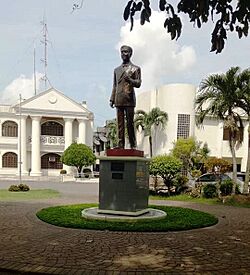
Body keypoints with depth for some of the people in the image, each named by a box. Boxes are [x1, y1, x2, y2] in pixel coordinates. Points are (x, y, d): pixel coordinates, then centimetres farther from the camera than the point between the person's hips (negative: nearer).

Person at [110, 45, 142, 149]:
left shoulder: (135, 68, 8)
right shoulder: (117, 70, 22)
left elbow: (138, 84, -1)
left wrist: (129, 80, -20)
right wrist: (112, 99, 12)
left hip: (129, 100, -4)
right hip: (119, 100, 4)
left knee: (130, 123, -5)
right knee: (120, 124, 1)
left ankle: (133, 145, 1)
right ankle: (120, 145, 2)